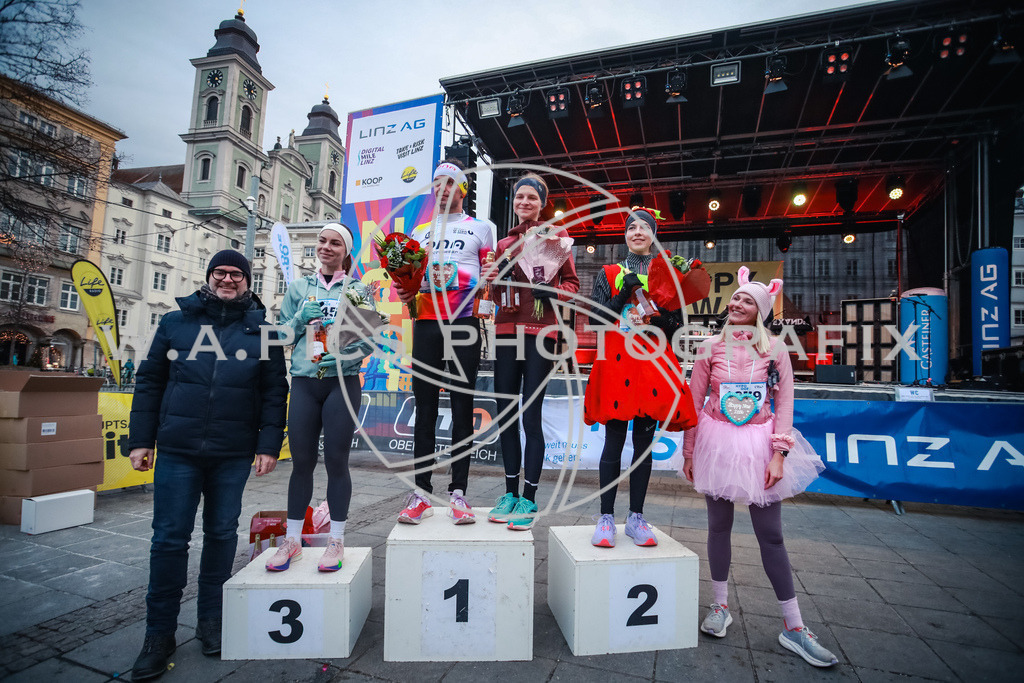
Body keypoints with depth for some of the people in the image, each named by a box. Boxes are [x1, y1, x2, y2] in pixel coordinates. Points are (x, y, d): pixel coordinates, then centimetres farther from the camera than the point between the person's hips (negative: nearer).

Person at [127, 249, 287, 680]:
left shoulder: (261, 330, 3)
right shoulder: (175, 322, 8)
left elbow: (274, 393, 0)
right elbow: (150, 382, 10)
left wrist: (269, 445, -5)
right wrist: (140, 439, 5)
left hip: (233, 455, 0)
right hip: (177, 451, 1)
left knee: (222, 535, 11)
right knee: (169, 538, 6)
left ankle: (211, 621, 29)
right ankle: (159, 634, 23)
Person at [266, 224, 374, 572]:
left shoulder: (358, 289, 6)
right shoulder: (299, 288, 13)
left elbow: (370, 339, 1)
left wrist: (344, 357, -15)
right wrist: (301, 319, -6)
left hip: (343, 382, -2)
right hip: (304, 382, 2)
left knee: (336, 460, 2)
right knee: (302, 461, 6)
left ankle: (336, 541, 15)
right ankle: (292, 540, 21)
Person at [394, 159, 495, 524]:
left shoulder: (481, 228, 11)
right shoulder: (419, 232, 21)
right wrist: (404, 292, 1)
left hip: (464, 325, -3)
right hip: (426, 324, 3)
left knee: (462, 408, 0)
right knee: (425, 409, 3)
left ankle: (458, 493, 6)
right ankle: (421, 492, 11)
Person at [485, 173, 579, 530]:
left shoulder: (556, 234, 9)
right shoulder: (505, 242, 20)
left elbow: (571, 282, 7)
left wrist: (553, 292, -13)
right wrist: (494, 279, 0)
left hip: (540, 330, -4)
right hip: (507, 327, 5)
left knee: (531, 415, -6)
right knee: (505, 413, 5)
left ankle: (528, 499, 5)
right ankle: (510, 492, 18)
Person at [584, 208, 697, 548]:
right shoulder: (609, 274, 12)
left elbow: (675, 325, 10)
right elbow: (597, 319, 1)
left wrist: (653, 319, -11)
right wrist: (626, 288, -7)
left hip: (653, 364, 2)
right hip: (616, 362, -1)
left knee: (644, 442, 5)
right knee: (614, 442, -2)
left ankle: (636, 517, 16)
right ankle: (606, 518, 8)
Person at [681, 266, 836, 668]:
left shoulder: (774, 351, 0)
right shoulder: (712, 348, 1)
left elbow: (784, 404, -1)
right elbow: (694, 401, 2)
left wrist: (778, 454, -10)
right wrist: (689, 451, 2)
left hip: (759, 444, 0)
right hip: (717, 442, 1)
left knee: (771, 534, 4)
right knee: (719, 526, 10)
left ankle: (793, 627, 18)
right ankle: (720, 607, 28)